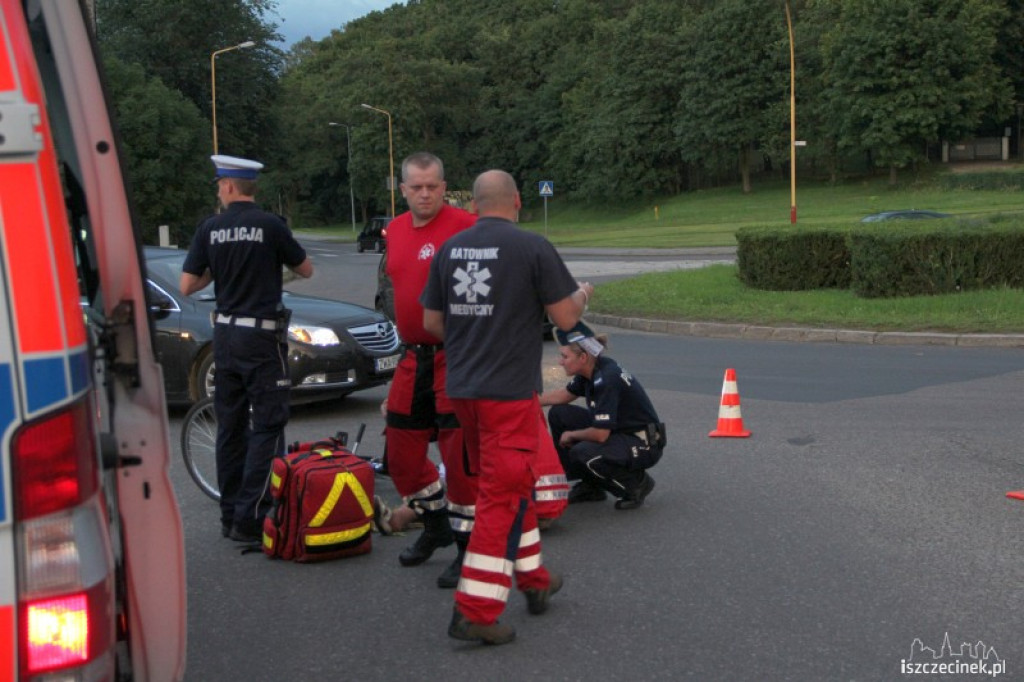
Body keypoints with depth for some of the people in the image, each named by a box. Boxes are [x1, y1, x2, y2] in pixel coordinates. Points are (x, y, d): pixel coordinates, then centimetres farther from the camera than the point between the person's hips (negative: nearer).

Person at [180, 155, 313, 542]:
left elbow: (187, 286, 1)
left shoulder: (209, 229, 0)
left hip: (225, 333, 5)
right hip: (262, 335, -4)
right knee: (267, 427, -2)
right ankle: (250, 518, -7)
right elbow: (306, 270, 3)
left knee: (230, 425, 12)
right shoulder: (270, 226, -9)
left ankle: (230, 515, 17)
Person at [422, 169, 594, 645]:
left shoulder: (449, 249, 6)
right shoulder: (532, 247, -9)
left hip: (461, 387, 6)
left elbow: (431, 322, 11)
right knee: (504, 494, -2)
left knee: (511, 482, 21)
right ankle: (475, 610, -4)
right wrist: (581, 296, 15)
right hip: (510, 388, -6)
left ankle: (533, 579, 32)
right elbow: (565, 318, -7)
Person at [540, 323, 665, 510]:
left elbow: (600, 434, -30)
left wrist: (571, 435, -11)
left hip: (644, 445, -9)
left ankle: (636, 482, -4)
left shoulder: (607, 379, -28)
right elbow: (565, 395, 17)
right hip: (617, 430, 9)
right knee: (558, 414, 3)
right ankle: (589, 487, 11)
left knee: (582, 452, -31)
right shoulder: (590, 370, -3)